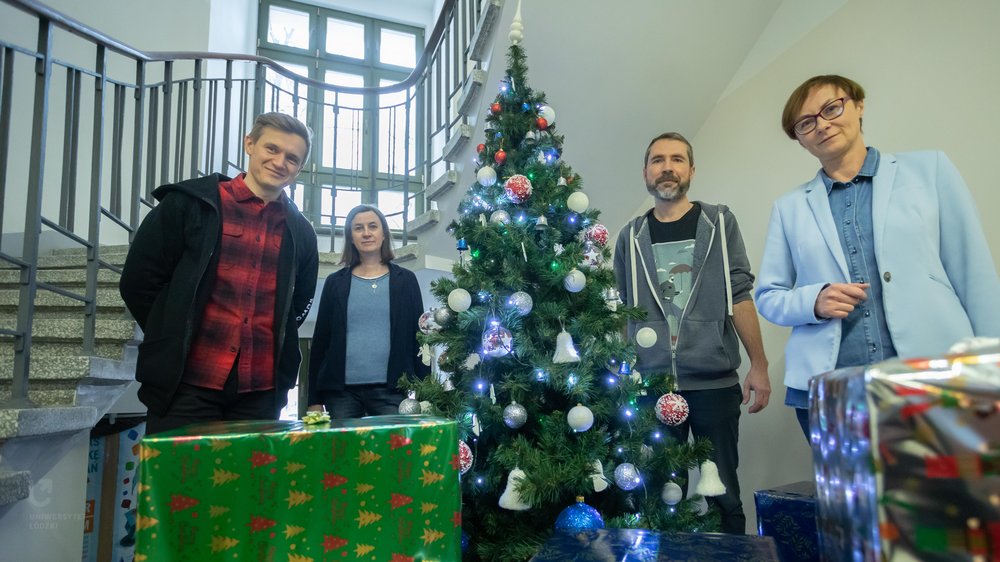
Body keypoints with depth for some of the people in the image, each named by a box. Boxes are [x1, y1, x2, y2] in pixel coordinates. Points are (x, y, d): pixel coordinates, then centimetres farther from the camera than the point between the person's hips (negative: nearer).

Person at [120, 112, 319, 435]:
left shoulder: (300, 233, 10)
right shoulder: (191, 203, 1)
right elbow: (138, 281, 2)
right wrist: (172, 342, 3)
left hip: (260, 392, 3)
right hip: (187, 383, -3)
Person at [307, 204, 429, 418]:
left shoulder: (406, 280, 6)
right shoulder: (335, 282, 9)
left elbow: (419, 337, 5)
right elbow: (321, 339, 8)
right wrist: (314, 398, 3)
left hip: (391, 390, -1)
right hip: (341, 391, 1)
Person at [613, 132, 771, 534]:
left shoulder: (719, 222, 4)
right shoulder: (631, 236, 8)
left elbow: (739, 297, 1)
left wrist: (758, 366, -4)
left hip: (715, 382, -1)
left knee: (722, 490, 7)